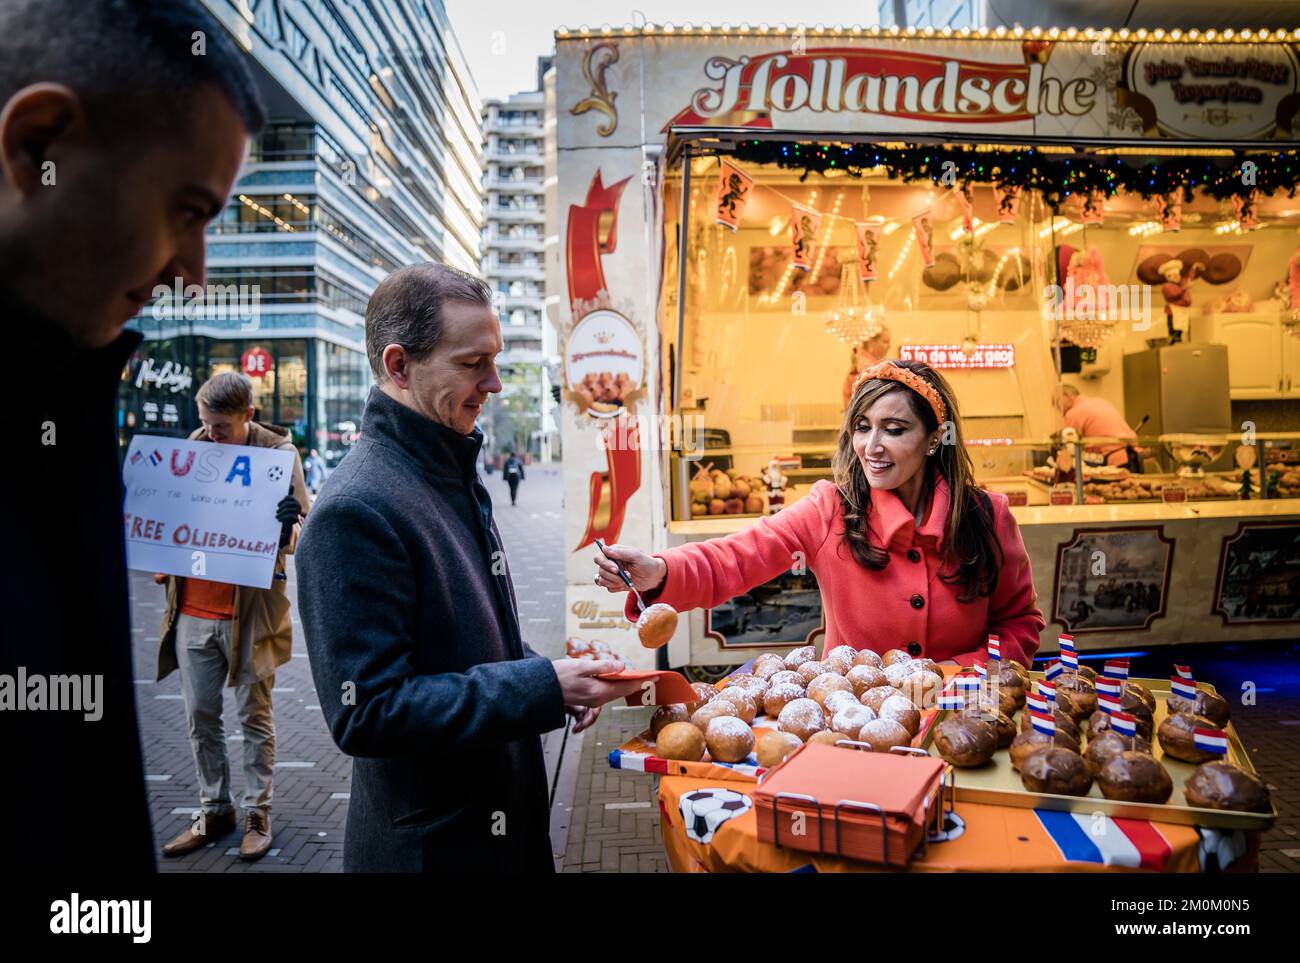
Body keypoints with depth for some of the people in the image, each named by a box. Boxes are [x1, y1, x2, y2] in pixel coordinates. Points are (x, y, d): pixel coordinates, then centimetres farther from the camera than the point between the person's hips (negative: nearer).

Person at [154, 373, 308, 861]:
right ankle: (214, 810, 29)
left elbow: (301, 527, -9)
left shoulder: (278, 451, -8)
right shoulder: (193, 446, 4)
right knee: (200, 716, 13)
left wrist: (287, 527, -31)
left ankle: (257, 815, 22)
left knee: (255, 715, 8)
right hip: (192, 609, 5)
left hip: (249, 611, -4)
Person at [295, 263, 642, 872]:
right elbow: (366, 714, -25)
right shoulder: (354, 511, -24)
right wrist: (543, 688, -25)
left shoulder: (456, 477, 6)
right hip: (430, 844, -8)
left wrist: (556, 681, -1)